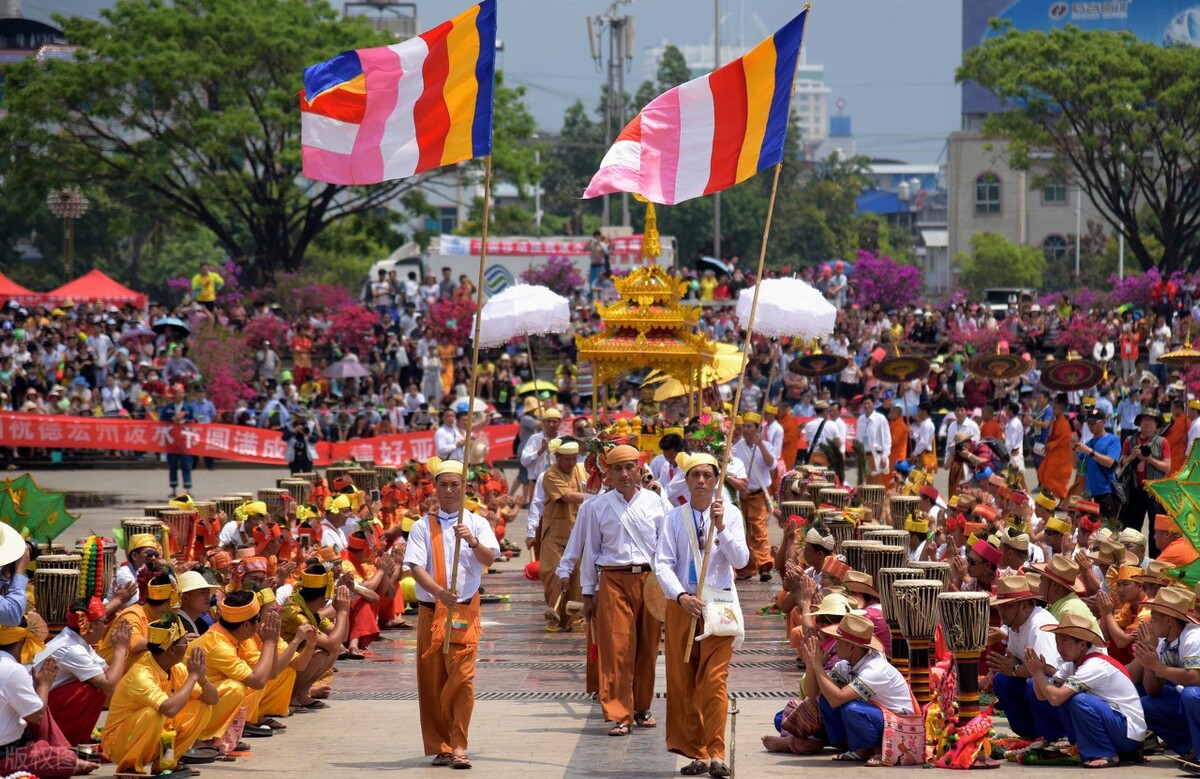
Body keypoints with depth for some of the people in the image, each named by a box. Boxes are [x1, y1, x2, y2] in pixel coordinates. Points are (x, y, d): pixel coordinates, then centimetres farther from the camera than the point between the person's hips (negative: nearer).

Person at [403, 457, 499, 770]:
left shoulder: (477, 524, 7)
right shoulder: (423, 527, 6)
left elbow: (489, 558, -9)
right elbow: (415, 567, -7)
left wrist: (472, 541, -29)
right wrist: (438, 591, -24)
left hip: (465, 612, -1)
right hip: (430, 612, 2)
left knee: (462, 677, -12)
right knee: (432, 682, 3)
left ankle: (458, 746, -9)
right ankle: (439, 746, 12)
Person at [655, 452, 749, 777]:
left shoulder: (730, 514, 2)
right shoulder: (675, 518, 3)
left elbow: (740, 560, -6)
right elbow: (662, 564, -4)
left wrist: (721, 527, -18)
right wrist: (682, 596, -18)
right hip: (681, 604, 2)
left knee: (714, 680, -11)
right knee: (682, 682, 4)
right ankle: (694, 753, 11)